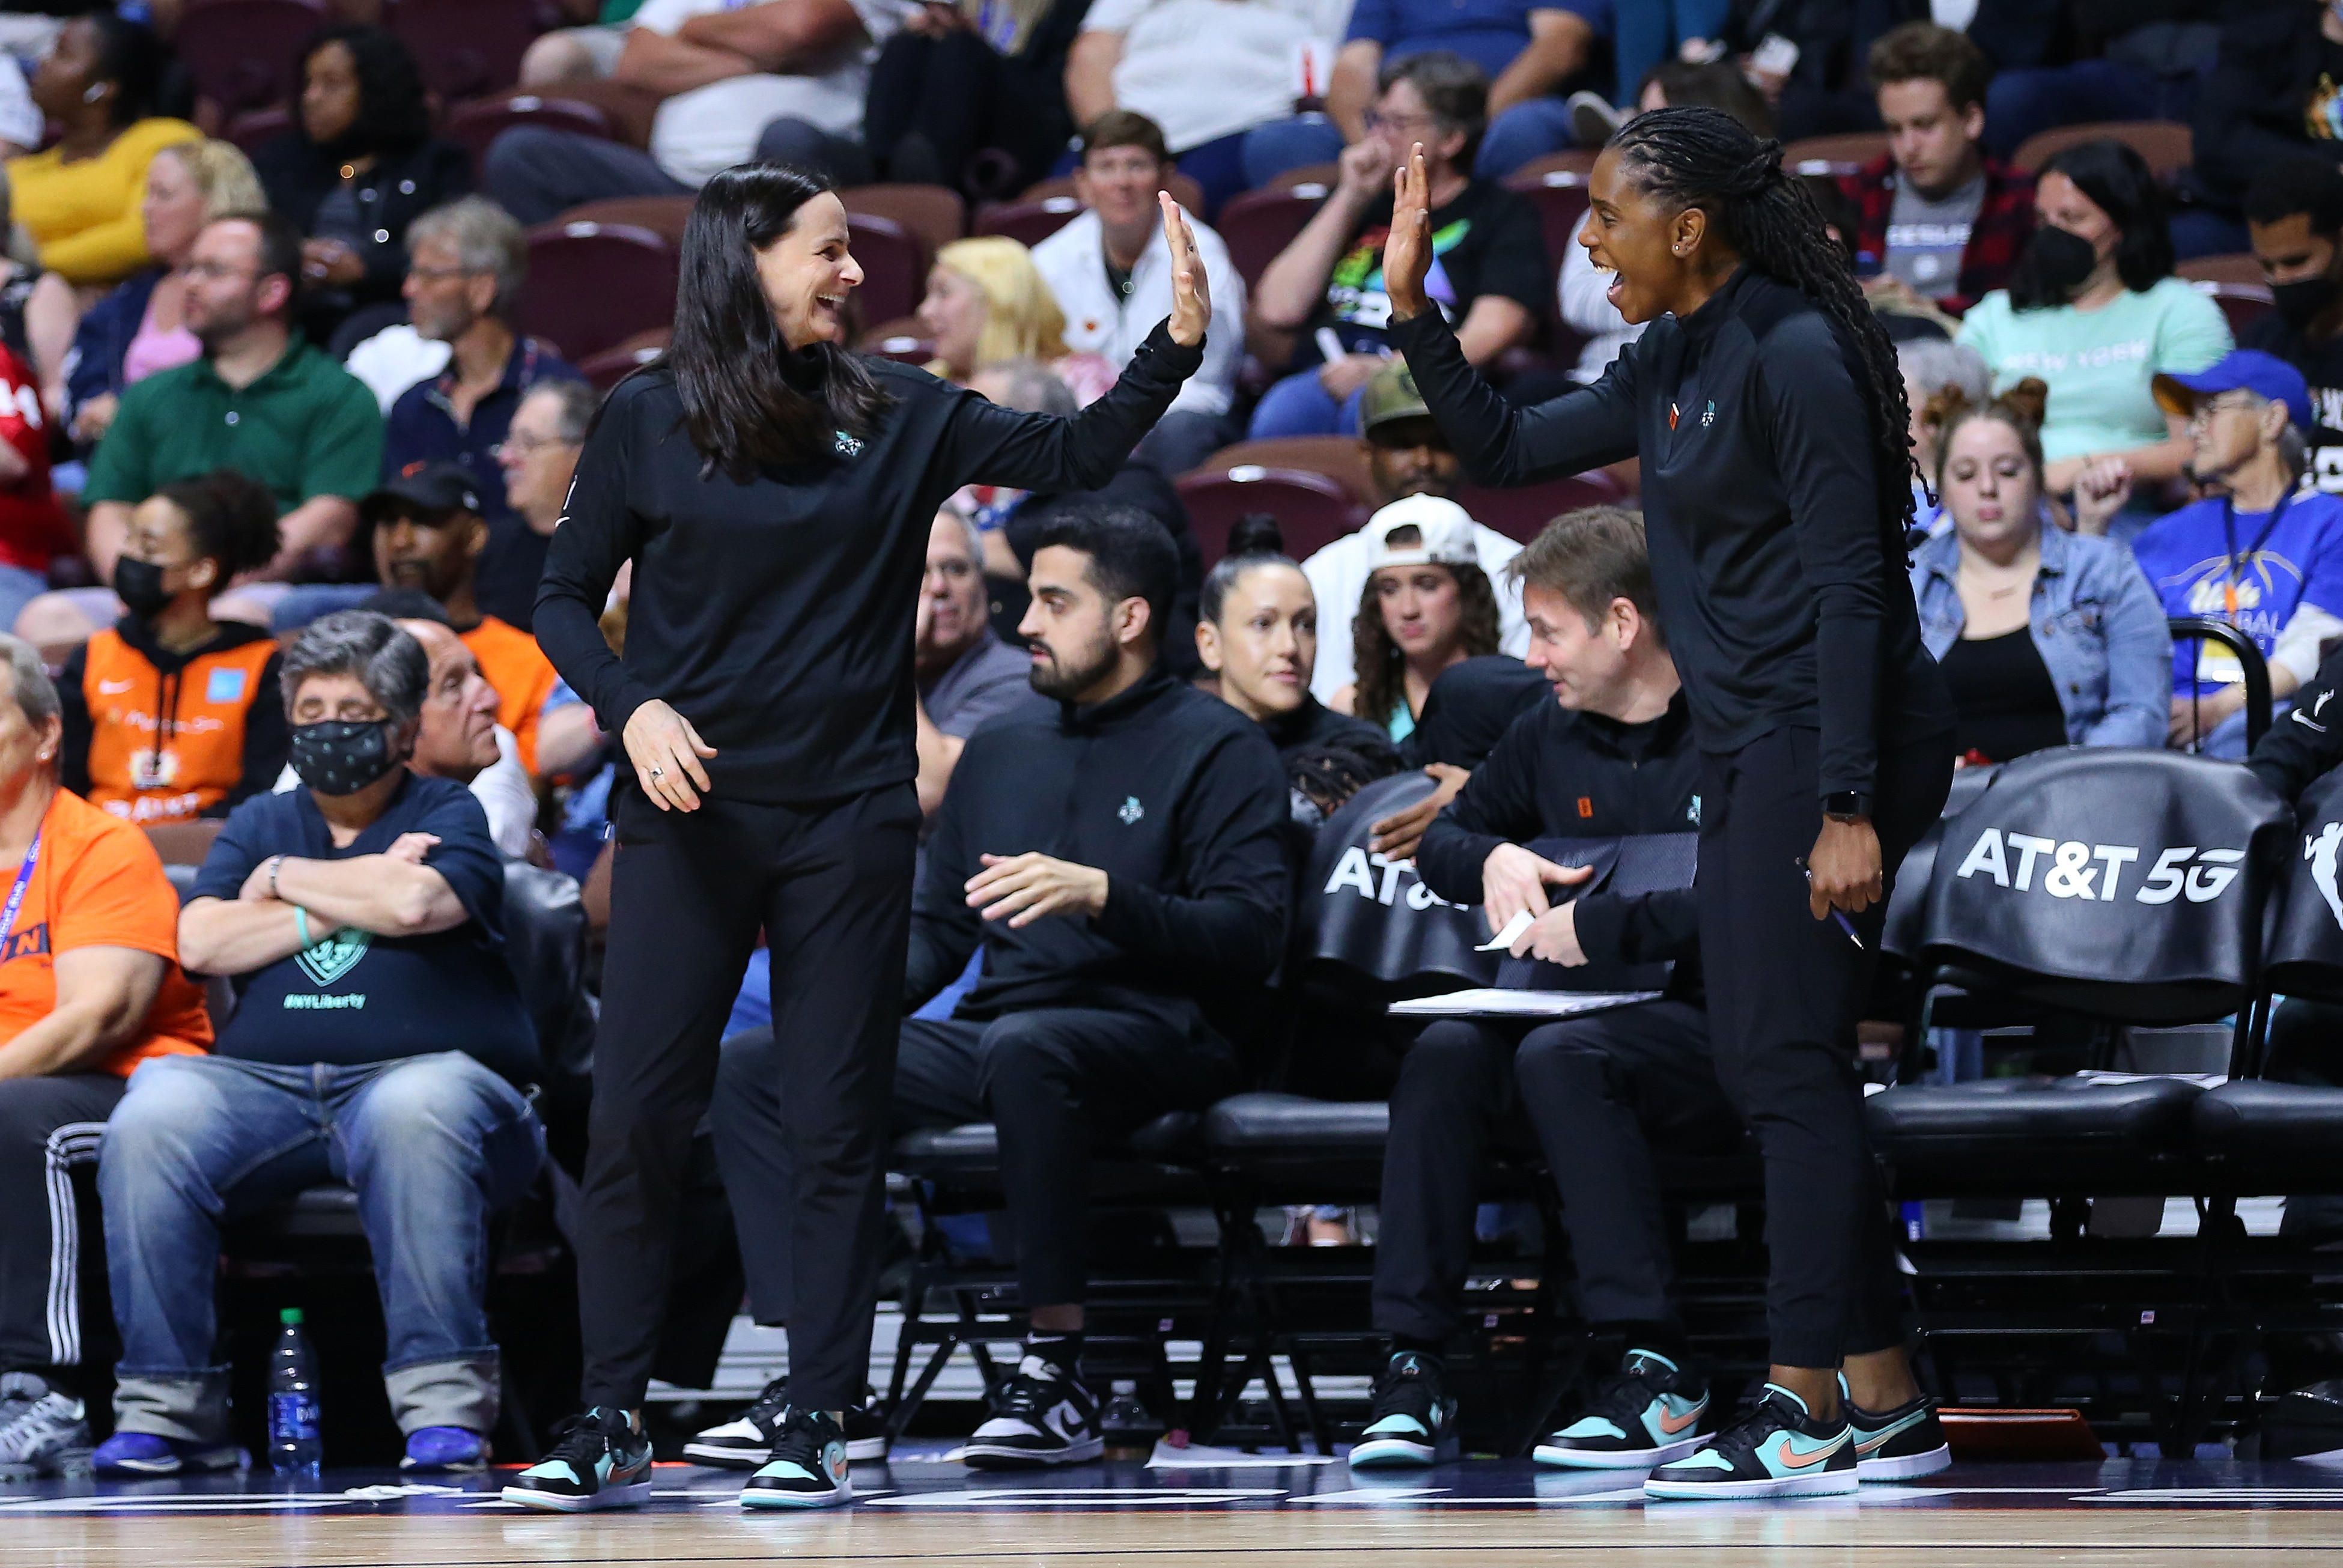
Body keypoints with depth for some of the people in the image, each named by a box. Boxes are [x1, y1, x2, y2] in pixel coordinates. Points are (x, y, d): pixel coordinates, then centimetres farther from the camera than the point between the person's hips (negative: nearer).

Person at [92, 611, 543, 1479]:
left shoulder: (449, 814, 12)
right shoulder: (258, 824, 24)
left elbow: (413, 903, -11)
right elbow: (201, 943, 6)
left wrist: (287, 879, 4)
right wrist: (345, 905, 0)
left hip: (424, 1071, -3)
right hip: (264, 1082, 3)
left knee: (416, 1111, -40)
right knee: (149, 1121, -28)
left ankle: (444, 1406, -35)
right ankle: (165, 1406, -23)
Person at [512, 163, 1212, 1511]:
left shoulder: (897, 417, 5)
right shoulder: (648, 424, 1)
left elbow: (1073, 456, 4)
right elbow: (568, 599, 5)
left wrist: (1179, 343, -9)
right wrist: (631, 708, -12)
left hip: (850, 818, 1)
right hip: (690, 812, -1)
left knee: (839, 1127, 1)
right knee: (638, 1119, -3)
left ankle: (818, 1425, 6)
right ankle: (612, 1425, 4)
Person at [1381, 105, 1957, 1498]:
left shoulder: (1794, 359, -15)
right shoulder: (1667, 369, 13)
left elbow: (1851, 589, -19)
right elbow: (1507, 452, 23)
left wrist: (1846, 809, -23)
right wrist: (1413, 308, 14)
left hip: (1830, 737, -10)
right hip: (1747, 746, 10)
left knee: (1788, 1059, -11)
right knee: (1764, 1063, 10)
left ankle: (1806, 1411, -12)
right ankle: (1877, 1376, 14)